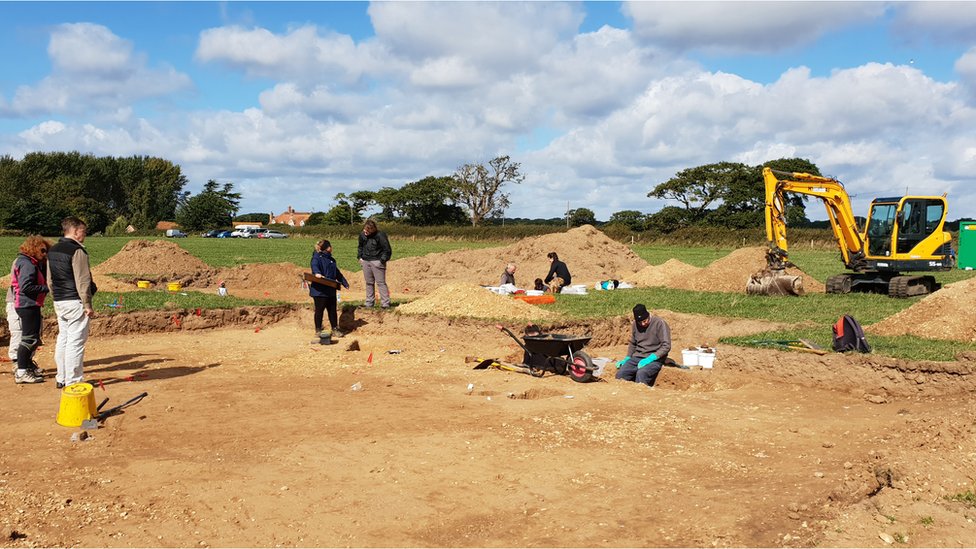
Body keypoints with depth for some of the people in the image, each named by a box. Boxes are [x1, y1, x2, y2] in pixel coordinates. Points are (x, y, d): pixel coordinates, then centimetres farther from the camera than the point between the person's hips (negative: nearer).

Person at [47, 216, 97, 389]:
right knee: (76, 342, -4)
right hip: (75, 302, -9)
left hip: (59, 302, 9)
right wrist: (88, 305, -13)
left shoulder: (52, 251, 12)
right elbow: (82, 281, -17)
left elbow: (49, 279, 17)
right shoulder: (77, 250, -15)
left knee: (63, 339, 15)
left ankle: (61, 378, 22)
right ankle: (73, 381, -1)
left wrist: (57, 298, 23)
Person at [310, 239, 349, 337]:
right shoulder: (317, 257, -8)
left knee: (333, 310, 11)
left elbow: (337, 273, 27)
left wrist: (345, 283, 28)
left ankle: (335, 329, 19)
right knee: (319, 311, 3)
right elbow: (314, 265, -29)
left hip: (331, 290, 8)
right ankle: (318, 330, 13)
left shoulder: (331, 259, 18)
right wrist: (317, 273, -50)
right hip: (319, 291, -7)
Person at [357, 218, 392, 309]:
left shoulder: (380, 236, -16)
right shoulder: (362, 235, 3)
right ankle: (369, 302, 21)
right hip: (365, 261, 6)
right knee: (369, 283, 13)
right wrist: (360, 257, 13)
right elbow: (360, 246, 22)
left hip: (377, 261, -6)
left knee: (381, 282, -6)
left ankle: (385, 303, -5)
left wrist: (382, 261, -13)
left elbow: (387, 250, -10)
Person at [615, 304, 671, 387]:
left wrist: (650, 358, -19)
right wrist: (627, 358, 7)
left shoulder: (659, 323, -9)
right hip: (637, 357, 5)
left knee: (641, 374, -35)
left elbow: (666, 346, -11)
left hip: (654, 358, -5)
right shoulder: (635, 324, 9)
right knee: (620, 374, -21)